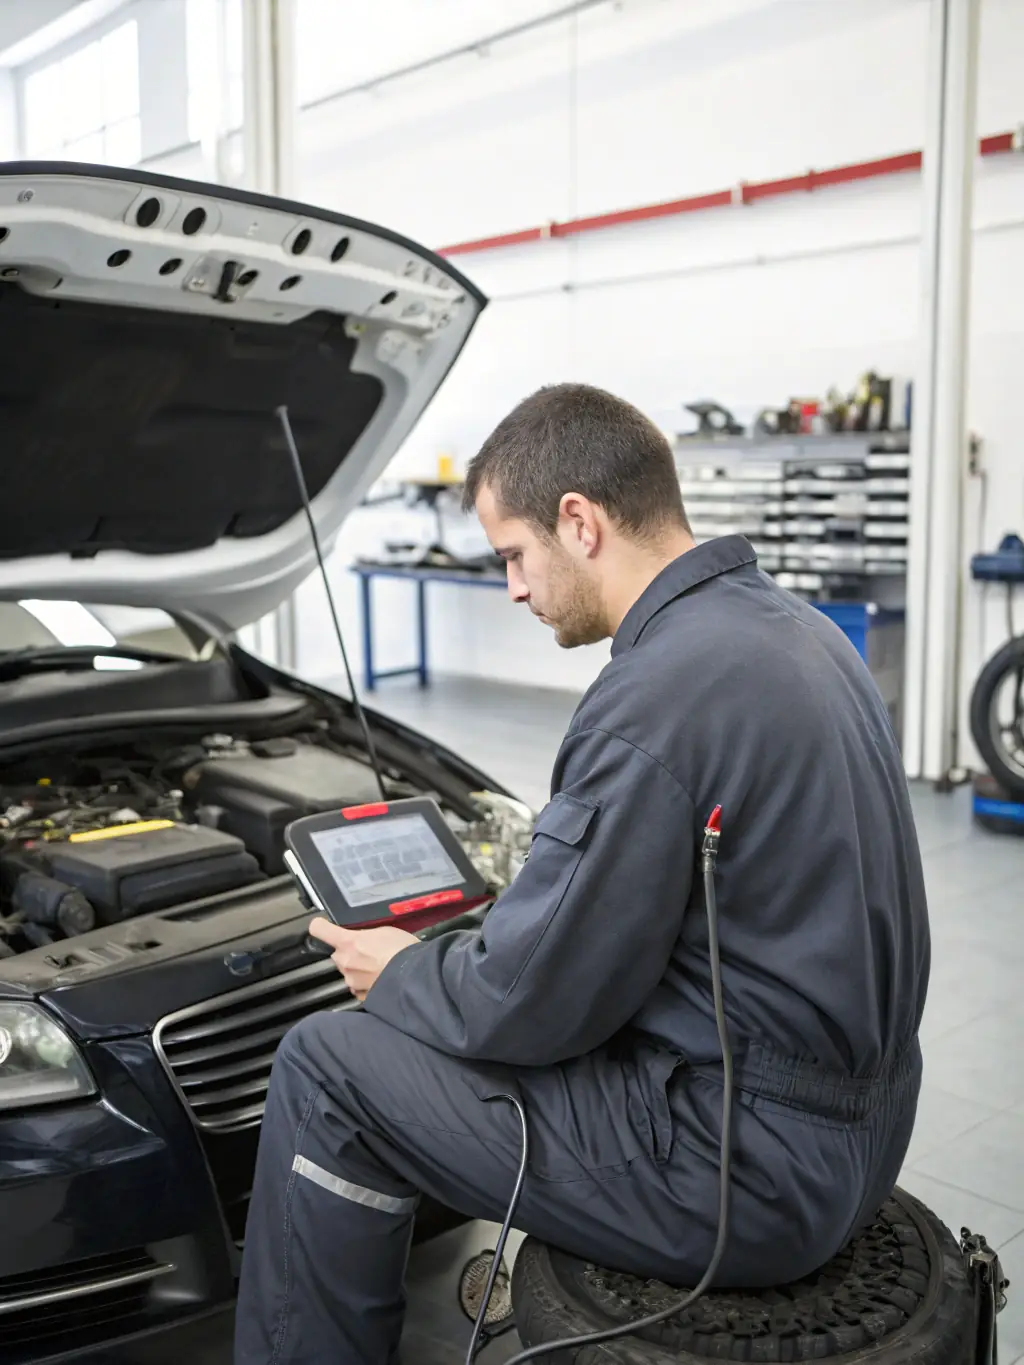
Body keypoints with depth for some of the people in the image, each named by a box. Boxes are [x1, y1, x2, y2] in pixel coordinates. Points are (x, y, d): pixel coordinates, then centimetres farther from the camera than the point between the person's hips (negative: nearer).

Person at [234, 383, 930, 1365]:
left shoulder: (651, 704, -25)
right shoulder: (796, 630, 6)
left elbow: (535, 1005, -19)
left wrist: (399, 976, 1)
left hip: (754, 1173, -9)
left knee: (325, 1070, -3)